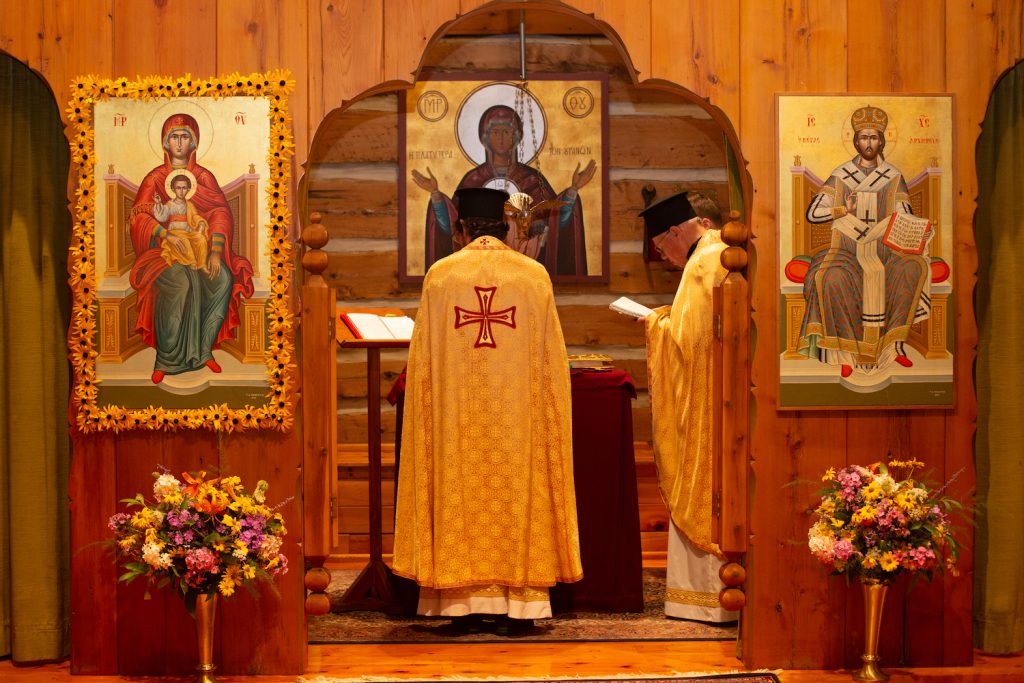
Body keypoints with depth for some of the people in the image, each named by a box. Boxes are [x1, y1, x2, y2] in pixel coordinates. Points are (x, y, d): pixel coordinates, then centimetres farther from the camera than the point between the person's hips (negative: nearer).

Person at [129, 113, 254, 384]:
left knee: (223, 279, -28)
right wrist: (167, 235, -22)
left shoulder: (204, 176, 12)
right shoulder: (154, 178, 9)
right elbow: (138, 216, -3)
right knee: (181, 283, -34)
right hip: (164, 250, -2)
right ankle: (166, 359, -26)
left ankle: (203, 349, -14)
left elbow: (221, 213, 0)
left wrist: (215, 252, -17)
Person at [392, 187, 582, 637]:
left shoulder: (440, 276, -1)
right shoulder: (535, 276, -1)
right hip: (517, 416, 0)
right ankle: (518, 606, 6)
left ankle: (464, 603, 9)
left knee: (460, 499, 7)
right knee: (517, 496, 6)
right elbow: (551, 361, 3)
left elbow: (422, 361, 2)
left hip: (456, 416, 0)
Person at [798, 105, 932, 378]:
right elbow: (812, 214, 2)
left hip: (885, 250, 2)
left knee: (913, 268, -31)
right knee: (832, 279, -36)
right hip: (847, 251, -1)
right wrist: (844, 210, -13)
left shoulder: (894, 177, 8)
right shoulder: (840, 176, 6)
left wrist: (920, 232, -18)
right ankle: (846, 352, -24)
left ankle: (895, 342, -21)